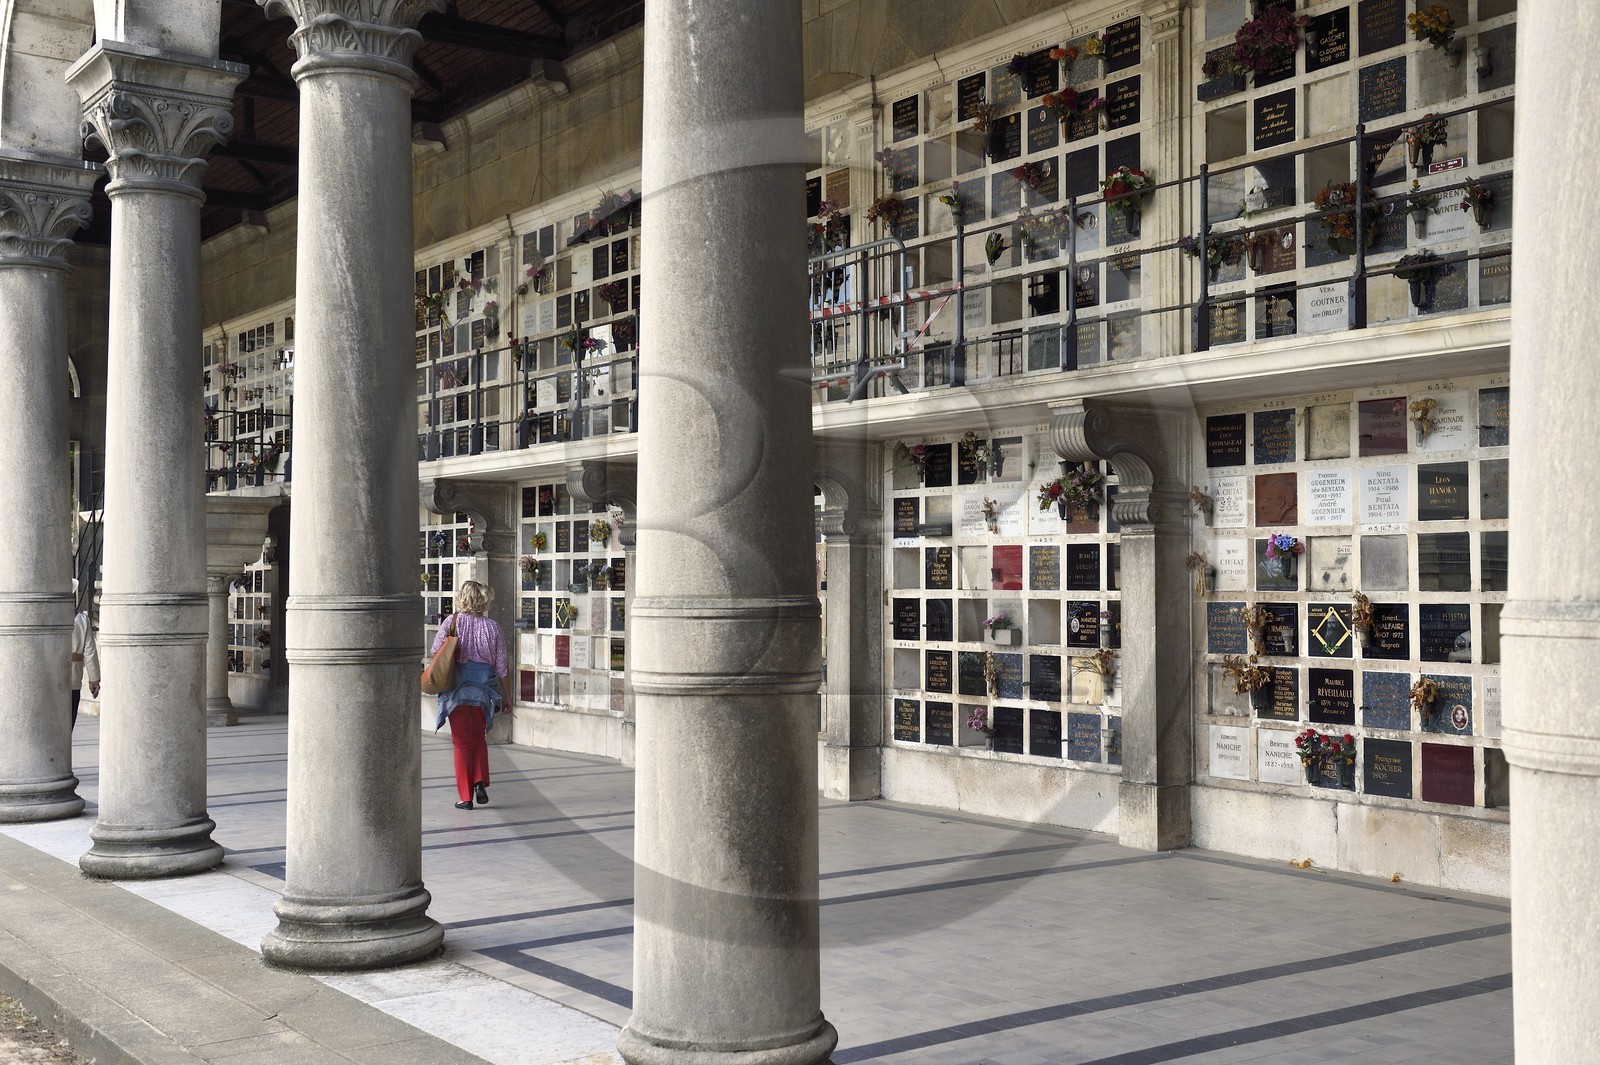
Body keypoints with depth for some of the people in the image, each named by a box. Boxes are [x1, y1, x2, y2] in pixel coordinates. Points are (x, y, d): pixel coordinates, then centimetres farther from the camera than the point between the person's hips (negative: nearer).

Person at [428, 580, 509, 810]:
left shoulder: (452, 622, -5)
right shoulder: (493, 627, 0)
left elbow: (434, 653, 0)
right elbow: (502, 667, 3)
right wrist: (507, 696, 12)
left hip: (457, 687, -2)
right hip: (483, 688, 2)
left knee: (462, 742, 6)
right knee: (479, 738, 21)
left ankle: (465, 797, 6)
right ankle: (480, 782, 4)